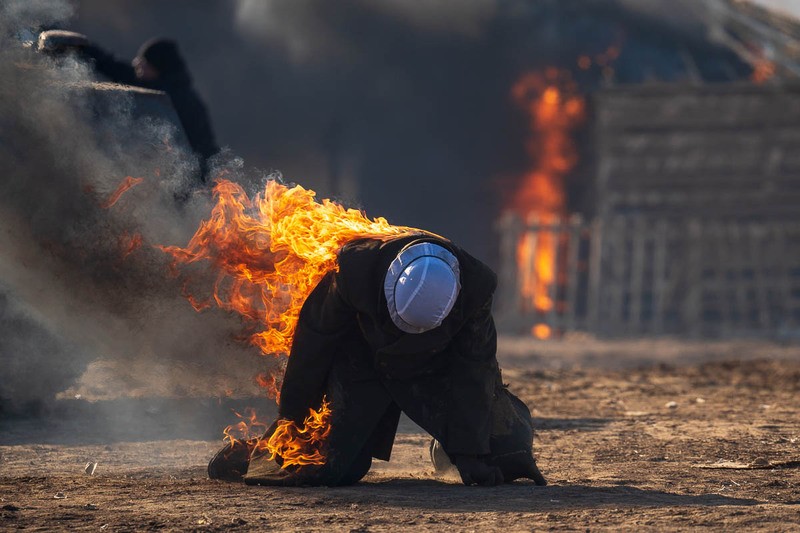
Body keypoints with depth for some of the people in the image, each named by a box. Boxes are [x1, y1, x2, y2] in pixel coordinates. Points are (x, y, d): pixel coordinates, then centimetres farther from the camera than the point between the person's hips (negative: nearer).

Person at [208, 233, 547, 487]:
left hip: (434, 370, 2)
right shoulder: (357, 269, -35)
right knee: (338, 469, -9)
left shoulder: (475, 287, -32)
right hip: (363, 367, -2)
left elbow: (473, 370, -18)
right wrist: (293, 411, -7)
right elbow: (316, 335, -16)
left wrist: (470, 451, -20)